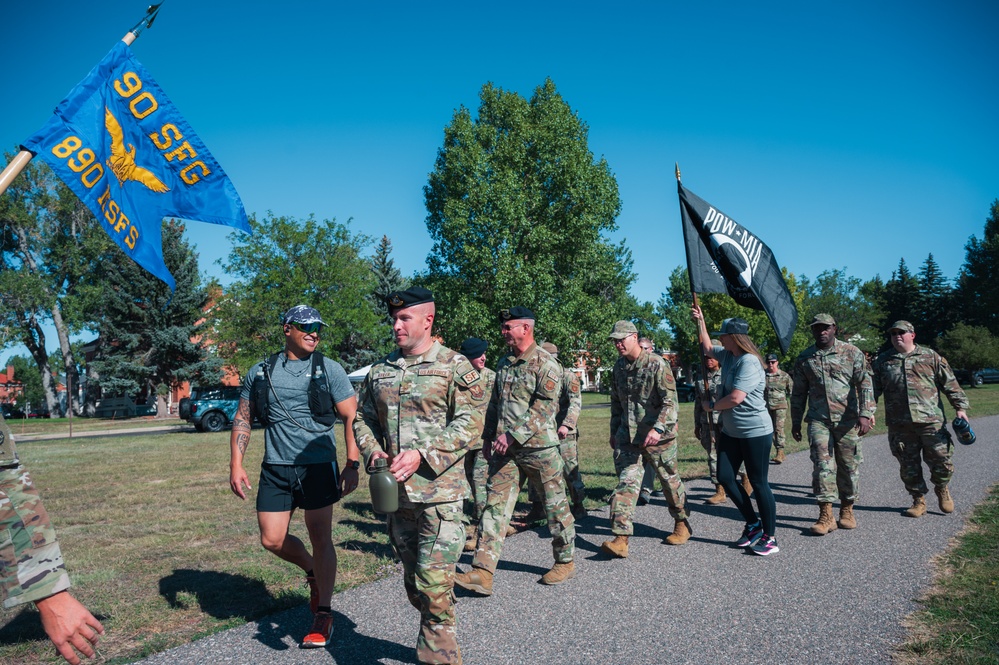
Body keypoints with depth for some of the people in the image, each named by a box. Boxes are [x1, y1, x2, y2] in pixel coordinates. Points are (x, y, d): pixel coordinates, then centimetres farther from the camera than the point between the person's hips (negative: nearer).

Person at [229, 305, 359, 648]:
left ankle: (323, 615, 13)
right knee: (272, 540, 5)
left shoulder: (329, 370, -2)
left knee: (320, 537, 0)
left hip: (318, 466, -3)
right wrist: (236, 464, 1)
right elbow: (242, 418, 11)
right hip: (275, 468, 3)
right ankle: (313, 570, 35)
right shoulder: (260, 372, 6)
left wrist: (352, 465, -12)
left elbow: (352, 417, -4)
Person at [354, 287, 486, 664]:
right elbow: (363, 418, 16)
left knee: (434, 583, -7)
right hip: (396, 492, 6)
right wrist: (373, 450, -5)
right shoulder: (380, 370, 11)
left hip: (439, 492, -6)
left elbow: (470, 423, -12)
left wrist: (423, 455, -20)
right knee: (413, 581, 17)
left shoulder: (455, 366, -5)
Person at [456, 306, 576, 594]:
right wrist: (488, 438, 18)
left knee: (555, 505, 8)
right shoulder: (503, 364, 13)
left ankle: (565, 562, 27)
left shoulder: (546, 364, -11)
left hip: (538, 447, -6)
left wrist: (512, 436, -23)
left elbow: (543, 408, -19)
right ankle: (482, 573, -2)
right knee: (495, 504, -1)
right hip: (505, 450, 7)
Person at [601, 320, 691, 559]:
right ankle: (621, 538, -10)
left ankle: (682, 524, 34)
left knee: (670, 480, 11)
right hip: (627, 436, 5)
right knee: (626, 482, -5)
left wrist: (658, 428, -29)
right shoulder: (618, 367, 8)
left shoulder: (657, 364, -13)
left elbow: (670, 401, -18)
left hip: (658, 435, -5)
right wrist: (614, 431, 19)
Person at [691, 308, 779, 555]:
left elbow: (736, 398, -28)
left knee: (758, 483, -1)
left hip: (755, 432, -9)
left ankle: (770, 537, 12)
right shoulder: (728, 356, 7)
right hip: (730, 431, 9)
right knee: (725, 477, 7)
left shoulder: (749, 362, -22)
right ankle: (753, 523, 22)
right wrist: (700, 321, 19)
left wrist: (711, 405, -11)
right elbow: (707, 348, 28)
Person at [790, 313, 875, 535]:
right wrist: (796, 422, 13)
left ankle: (847, 510, 23)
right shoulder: (804, 358, 8)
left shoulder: (852, 353, 1)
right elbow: (798, 393, 14)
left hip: (847, 420, -1)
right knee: (822, 465, -6)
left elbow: (865, 385, -4)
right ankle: (826, 515, -3)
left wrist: (865, 414, -15)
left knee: (849, 465, 7)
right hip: (818, 420, 1)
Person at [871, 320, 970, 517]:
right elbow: (874, 389, 11)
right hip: (899, 425, 1)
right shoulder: (883, 361, 10)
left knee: (941, 460, 1)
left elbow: (950, 383, 8)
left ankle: (942, 489, 29)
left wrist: (960, 407, 1)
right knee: (908, 466, 5)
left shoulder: (930, 357, 7)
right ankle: (918, 501, 19)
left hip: (931, 421, -1)